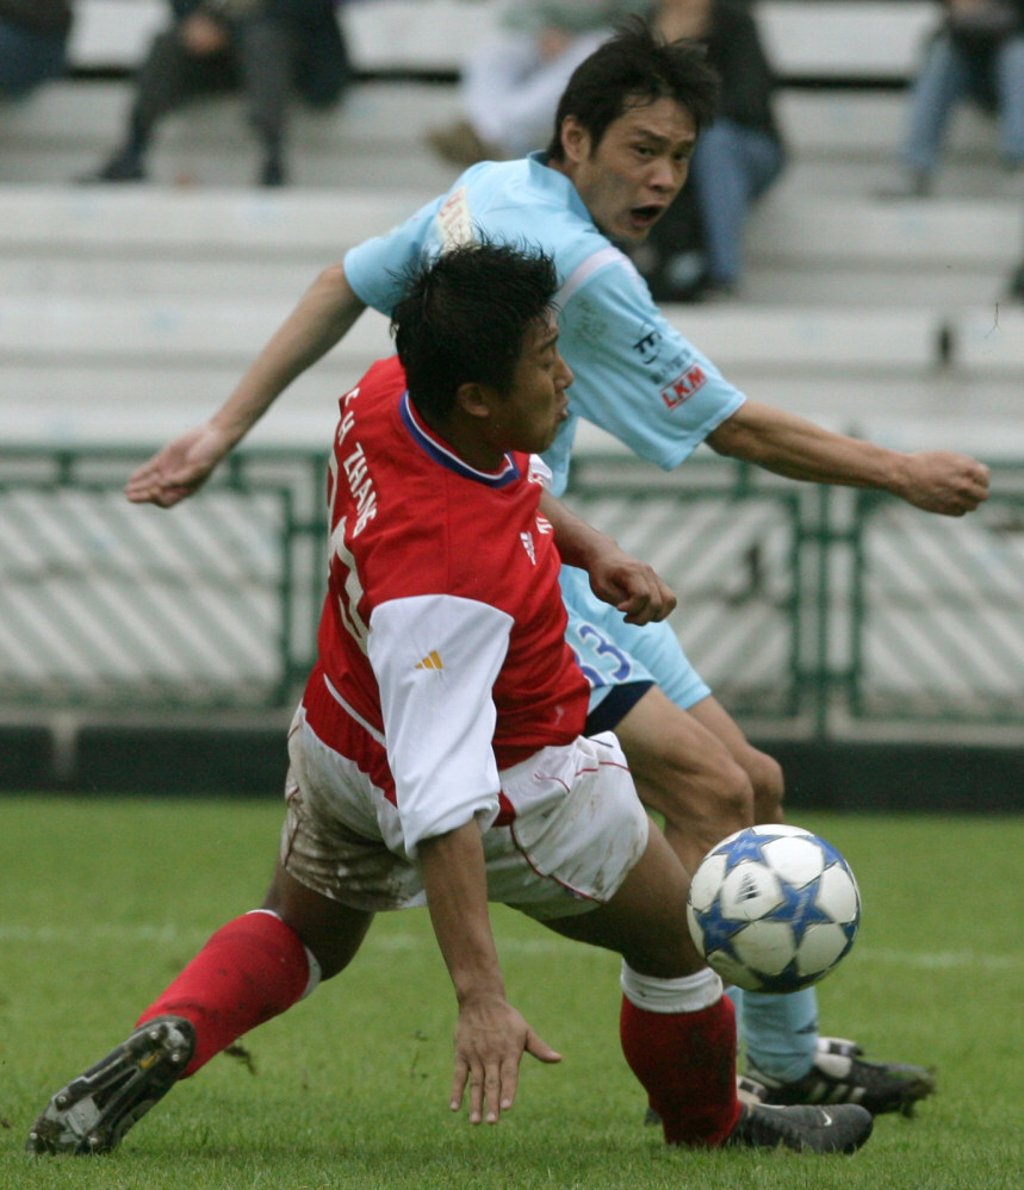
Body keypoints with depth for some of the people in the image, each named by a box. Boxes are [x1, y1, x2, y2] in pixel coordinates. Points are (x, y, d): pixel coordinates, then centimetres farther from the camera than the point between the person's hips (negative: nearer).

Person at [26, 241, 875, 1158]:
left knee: (301, 933, 28)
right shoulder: (445, 576, -43)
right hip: (518, 787, -8)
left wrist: (588, 548, 3)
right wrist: (482, 998, -44)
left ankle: (166, 1040, 1)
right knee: (679, 937, 16)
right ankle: (711, 1125, 39)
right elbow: (443, 804, -43)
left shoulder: (389, 394, -19)